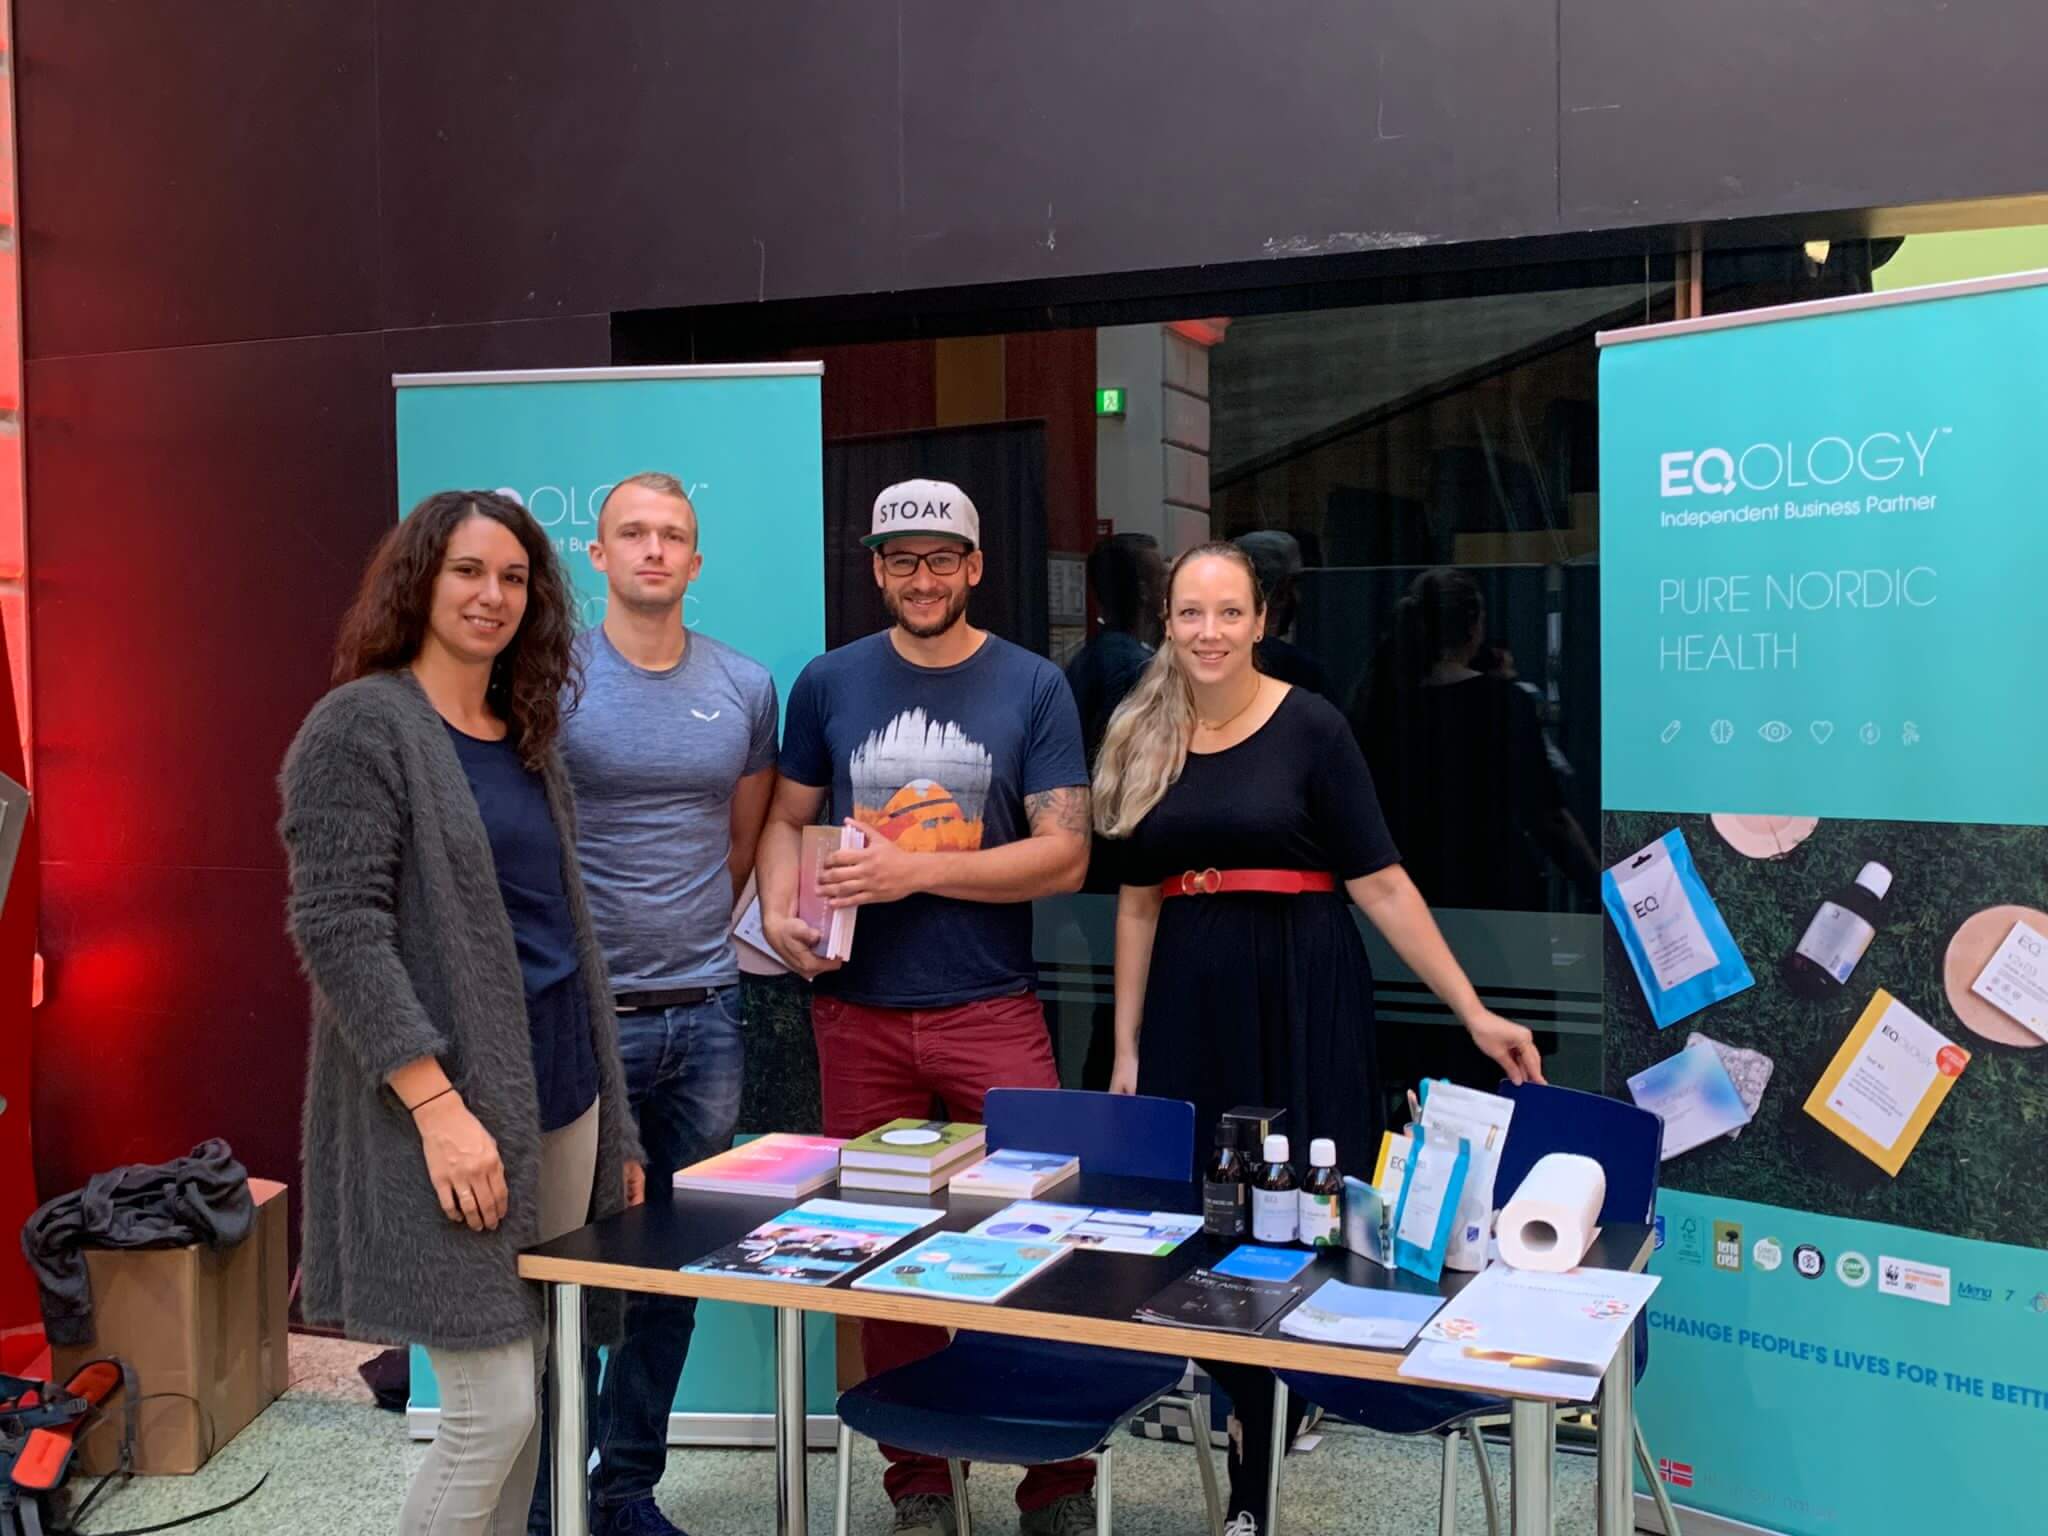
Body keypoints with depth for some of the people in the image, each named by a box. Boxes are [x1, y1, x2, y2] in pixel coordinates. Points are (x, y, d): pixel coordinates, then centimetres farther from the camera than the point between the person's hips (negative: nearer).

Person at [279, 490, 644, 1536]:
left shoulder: (525, 738, 15)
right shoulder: (360, 726, -7)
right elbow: (338, 929, -15)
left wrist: (613, 1124, 17)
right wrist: (437, 1104, -22)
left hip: (559, 1101, 7)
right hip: (455, 1112, -7)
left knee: (532, 1398, 11)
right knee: (491, 1410, -7)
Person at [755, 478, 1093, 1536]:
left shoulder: (1032, 687, 1)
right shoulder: (830, 684, 7)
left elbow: (1064, 855, -5)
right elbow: (787, 818, 15)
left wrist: (917, 870, -14)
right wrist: (778, 912, -6)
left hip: (991, 1009, -2)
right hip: (858, 1013, 2)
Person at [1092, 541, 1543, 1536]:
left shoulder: (1309, 726, -6)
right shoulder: (1141, 738, 6)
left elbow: (1379, 881, -7)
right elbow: (1137, 901, 11)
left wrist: (1475, 1013, -11)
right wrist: (1126, 1046, 9)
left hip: (1303, 994, -3)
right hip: (1192, 998, 4)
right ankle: (1249, 1437, 27)